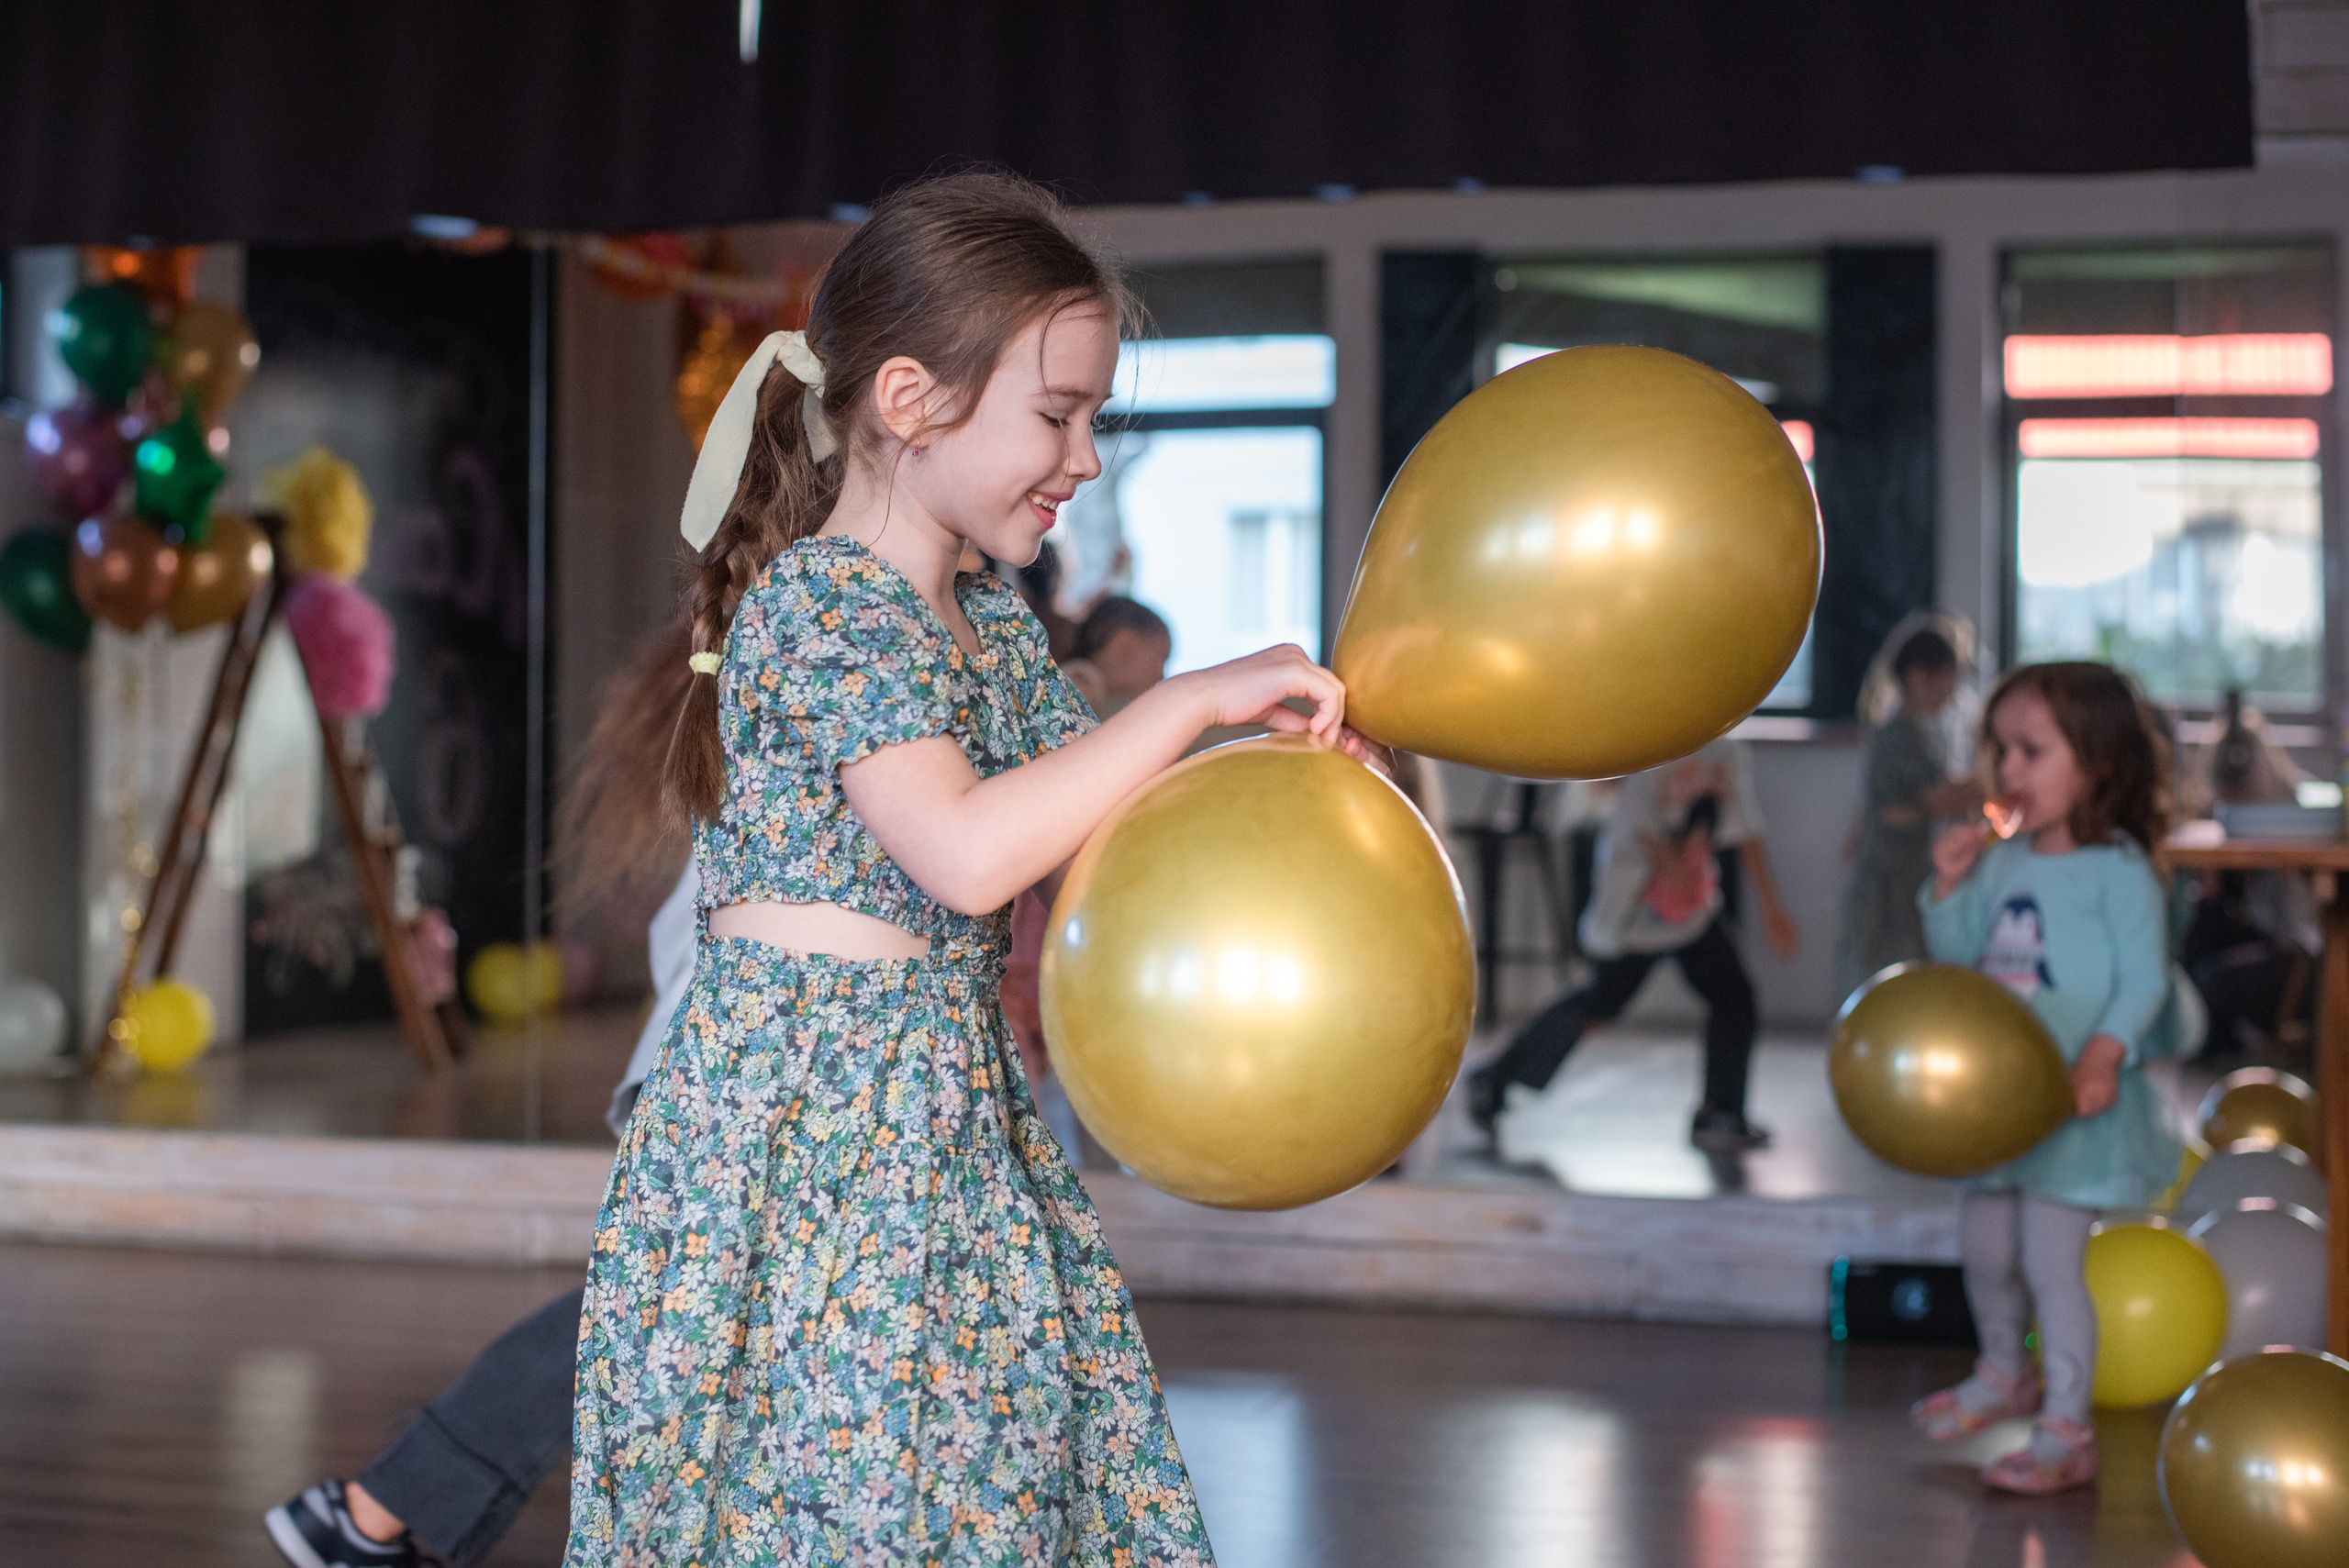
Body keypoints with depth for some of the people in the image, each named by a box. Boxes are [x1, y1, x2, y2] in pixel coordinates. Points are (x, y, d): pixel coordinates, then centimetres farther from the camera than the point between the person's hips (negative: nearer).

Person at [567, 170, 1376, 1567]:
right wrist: (1193, 699, -23)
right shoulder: (821, 607, -16)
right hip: (803, 1135, -8)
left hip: (951, 1131, 9)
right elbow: (971, 852, -29)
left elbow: (1095, 833, 18)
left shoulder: (998, 627, 12)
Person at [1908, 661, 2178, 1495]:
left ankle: (2066, 1430, 2)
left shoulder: (2117, 871, -12)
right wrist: (1950, 884, -4)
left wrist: (2104, 1052, -31)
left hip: (2074, 1102, -7)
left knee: (2051, 1259, -8)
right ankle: (2004, 1372, 43)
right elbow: (1959, 955, 11)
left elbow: (2143, 979, -17)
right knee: (1984, 1248, 18)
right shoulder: (2002, 862, 8)